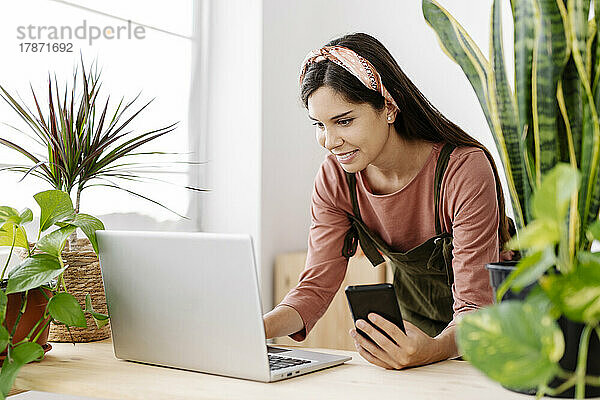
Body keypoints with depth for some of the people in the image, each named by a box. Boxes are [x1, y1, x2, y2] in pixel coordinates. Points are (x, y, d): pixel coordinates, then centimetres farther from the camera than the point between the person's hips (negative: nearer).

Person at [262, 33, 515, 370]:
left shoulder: (466, 170, -27)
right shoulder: (336, 178, -13)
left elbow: (474, 307, -28)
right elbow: (317, 285, -12)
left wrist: (430, 350, -48)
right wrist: (258, 328, -30)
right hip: (411, 321, 4)